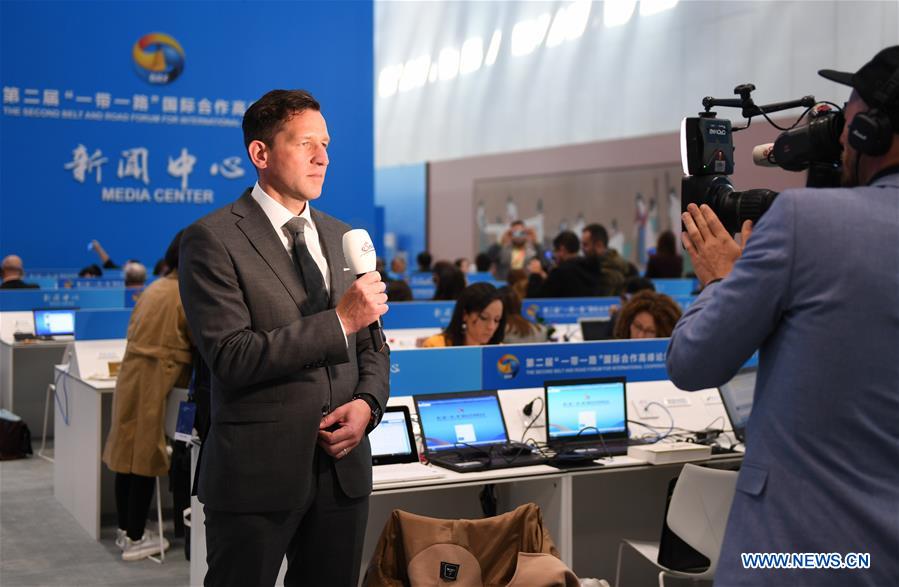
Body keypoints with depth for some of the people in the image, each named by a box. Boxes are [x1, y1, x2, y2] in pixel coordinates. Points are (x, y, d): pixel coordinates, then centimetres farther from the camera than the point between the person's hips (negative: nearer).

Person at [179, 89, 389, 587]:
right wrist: (340, 321, -19)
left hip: (342, 465, 6)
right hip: (258, 471, -5)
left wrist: (368, 403, -4)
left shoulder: (342, 237, 12)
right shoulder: (212, 239, -8)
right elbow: (231, 357, -17)